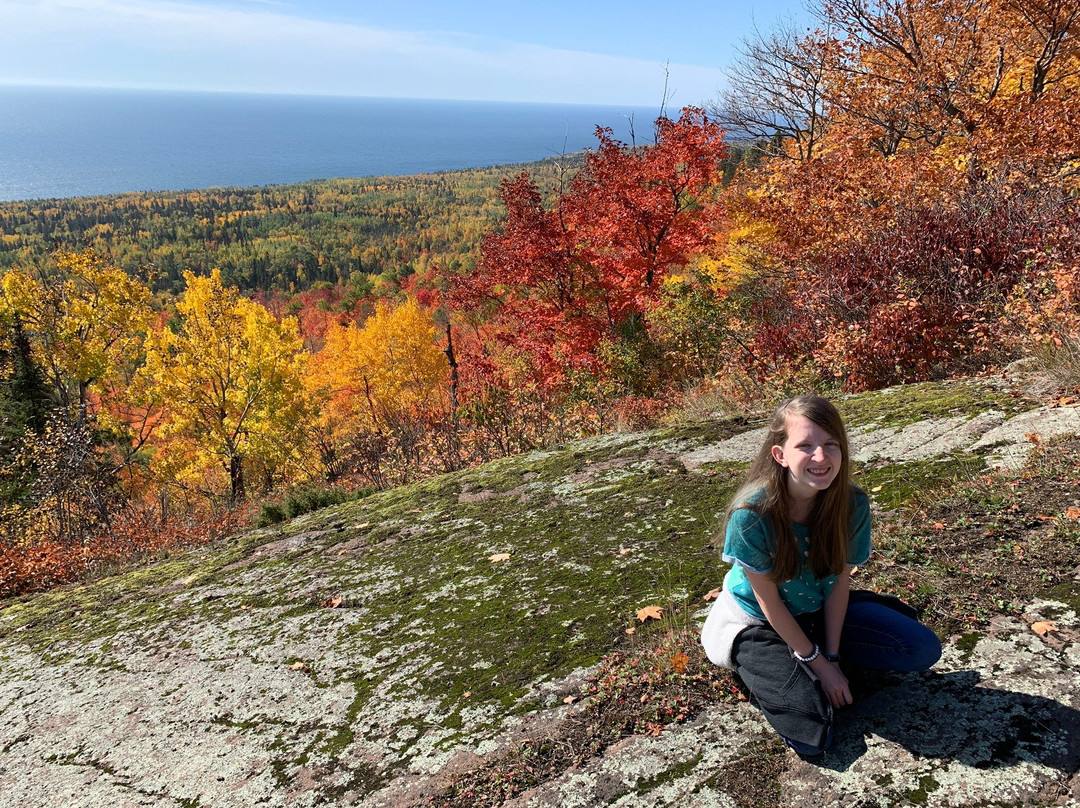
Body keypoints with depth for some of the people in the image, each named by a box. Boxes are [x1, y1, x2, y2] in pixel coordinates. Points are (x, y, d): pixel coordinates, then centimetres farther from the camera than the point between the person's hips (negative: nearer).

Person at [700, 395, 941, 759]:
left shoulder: (852, 504, -18)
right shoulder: (751, 514, -31)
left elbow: (840, 582, -8)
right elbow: (769, 601, -21)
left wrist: (832, 657, -11)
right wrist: (818, 663, -15)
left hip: (820, 610, 5)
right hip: (760, 624, -5)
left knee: (924, 649, -6)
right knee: (812, 738, -18)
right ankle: (760, 667, 10)